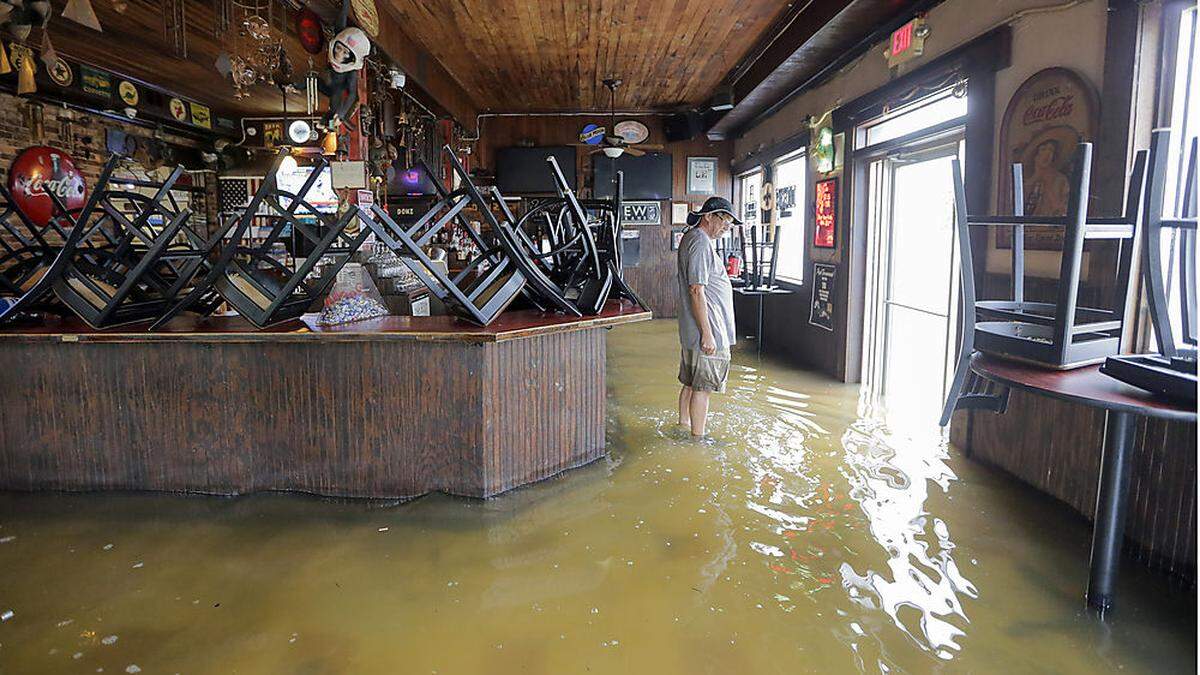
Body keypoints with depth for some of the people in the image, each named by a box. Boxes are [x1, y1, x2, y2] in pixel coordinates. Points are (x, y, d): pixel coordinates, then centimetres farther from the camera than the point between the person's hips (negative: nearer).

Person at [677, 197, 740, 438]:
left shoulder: (690, 238, 17)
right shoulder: (700, 242, -16)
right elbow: (697, 291, -22)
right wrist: (707, 333, -22)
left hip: (691, 330, 10)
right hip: (707, 330, -10)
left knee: (690, 383, 18)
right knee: (703, 387, -2)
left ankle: (683, 426, 29)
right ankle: (698, 437, 6)